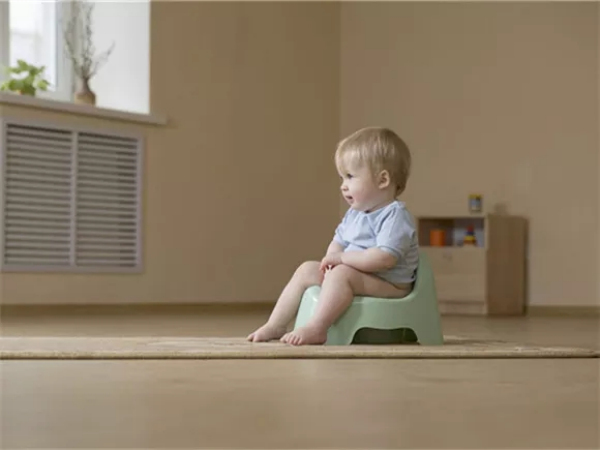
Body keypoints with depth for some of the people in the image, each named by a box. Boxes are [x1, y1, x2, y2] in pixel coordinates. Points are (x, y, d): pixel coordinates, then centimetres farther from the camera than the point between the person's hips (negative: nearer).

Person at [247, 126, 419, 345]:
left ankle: (316, 328, -39)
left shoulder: (395, 216, -18)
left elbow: (384, 258, -30)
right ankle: (275, 325, 4)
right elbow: (338, 242, 18)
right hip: (354, 273, 10)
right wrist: (332, 258, -8)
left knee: (341, 274, -33)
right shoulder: (354, 214, 11)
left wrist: (342, 257, -23)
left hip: (388, 285, -10)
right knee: (306, 270, 6)